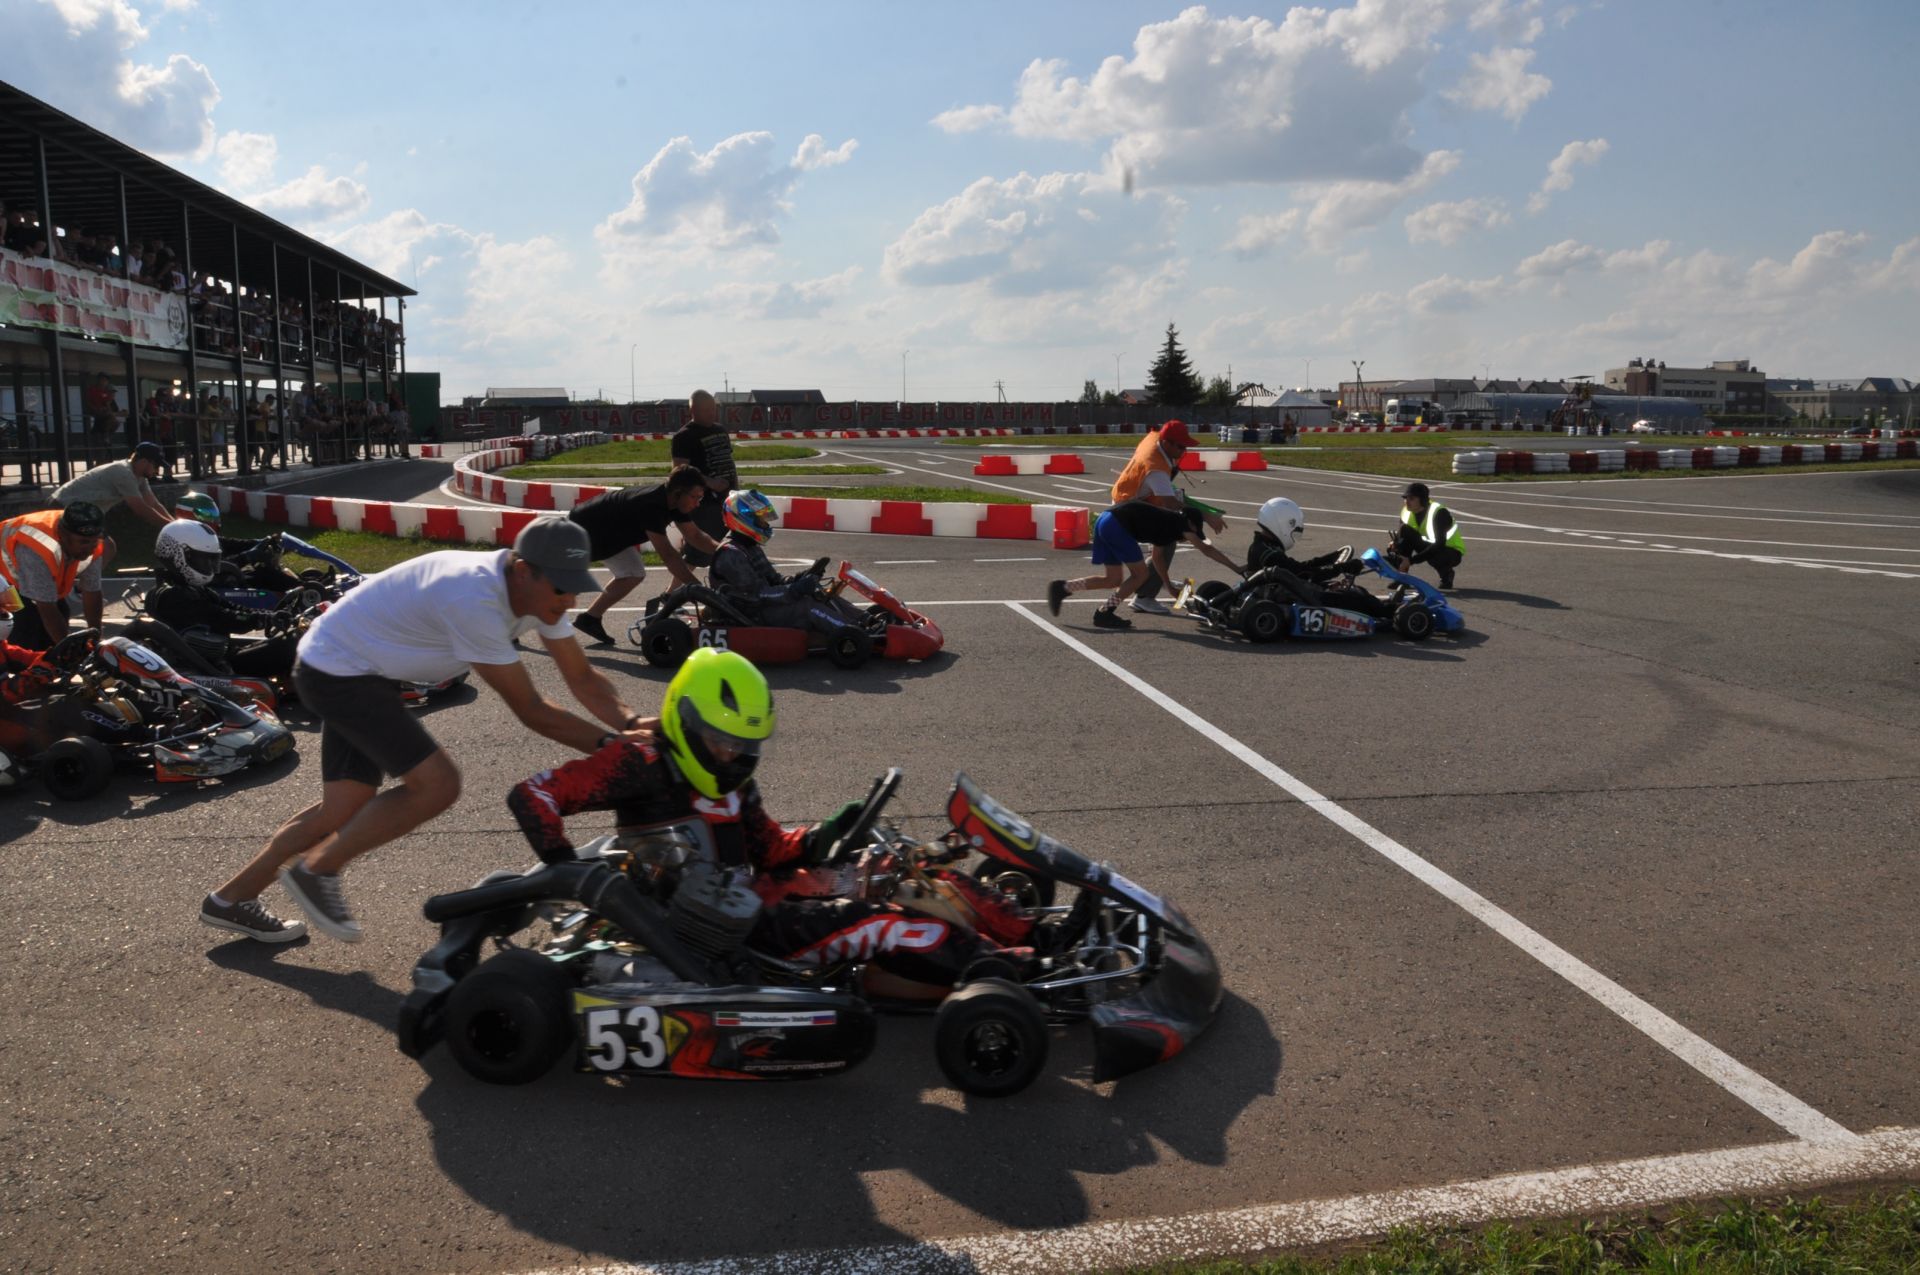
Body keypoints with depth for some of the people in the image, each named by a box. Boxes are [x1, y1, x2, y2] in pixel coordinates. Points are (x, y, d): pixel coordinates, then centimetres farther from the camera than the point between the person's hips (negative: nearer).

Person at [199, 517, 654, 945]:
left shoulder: (536, 587, -9)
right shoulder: (475, 601, -35)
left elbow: (581, 676, -4)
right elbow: (531, 710, -30)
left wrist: (630, 722, -20)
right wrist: (610, 746, -29)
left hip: (361, 673, 9)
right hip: (334, 670, -9)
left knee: (346, 808, 12)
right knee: (437, 784, -17)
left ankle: (231, 899, 27)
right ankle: (316, 871, 1)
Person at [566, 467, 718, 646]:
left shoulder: (672, 500, -13)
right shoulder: (651, 505, -39)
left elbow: (694, 535, -5)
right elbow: (666, 554, -42)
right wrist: (697, 588, -44)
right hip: (582, 529, -8)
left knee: (634, 574, 1)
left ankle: (590, 618, 11)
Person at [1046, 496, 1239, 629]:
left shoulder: (1166, 522, 23)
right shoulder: (1179, 522, 3)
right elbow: (1206, 549, 1)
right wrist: (1236, 568, 2)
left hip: (1104, 521, 9)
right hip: (1117, 525, -9)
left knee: (1113, 580, 15)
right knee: (1140, 575, 2)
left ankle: (1062, 588, 14)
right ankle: (1104, 614, 4)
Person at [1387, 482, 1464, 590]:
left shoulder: (1438, 512, -29)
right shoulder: (1407, 512, -8)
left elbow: (1439, 545, -36)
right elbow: (1402, 536, 2)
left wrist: (1411, 560, -41)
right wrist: (1396, 544, -24)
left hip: (1452, 551, -6)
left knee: (1433, 554, -40)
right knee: (1403, 531, -17)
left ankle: (1447, 574, -4)